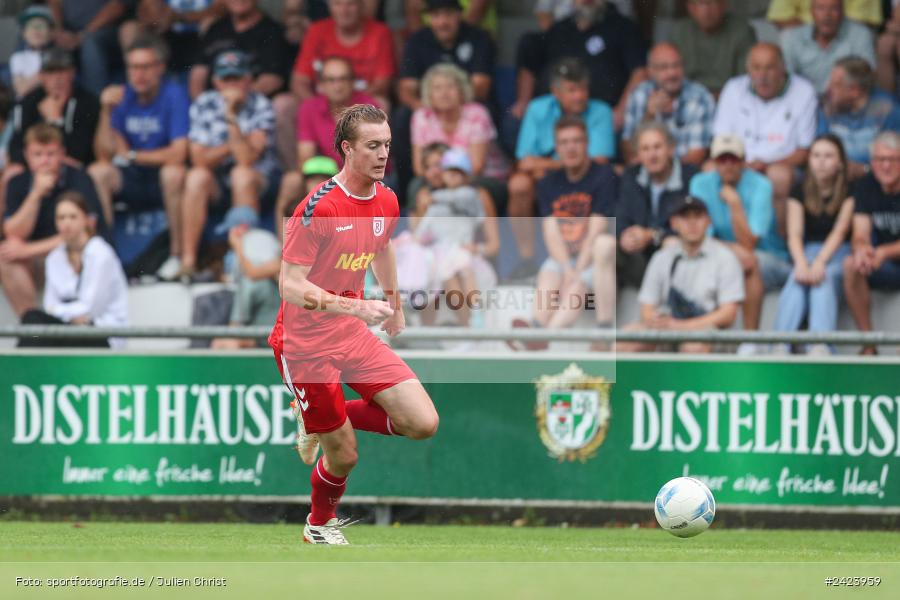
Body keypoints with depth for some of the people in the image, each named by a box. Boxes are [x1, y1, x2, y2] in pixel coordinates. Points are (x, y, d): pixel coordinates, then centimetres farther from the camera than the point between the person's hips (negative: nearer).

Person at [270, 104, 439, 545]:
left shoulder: (386, 201, 1)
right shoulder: (319, 208, -22)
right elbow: (290, 285, -24)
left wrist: (394, 303, 34)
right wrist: (356, 307, -33)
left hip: (353, 334, 7)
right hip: (306, 343, -7)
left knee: (423, 423, -7)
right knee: (343, 457, -2)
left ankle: (320, 422, 16)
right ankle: (320, 525, 32)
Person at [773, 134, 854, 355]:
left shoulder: (849, 191, 2)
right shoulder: (800, 193, 8)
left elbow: (840, 231, -10)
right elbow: (794, 234, -4)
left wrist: (820, 262, -26)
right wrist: (801, 264, -25)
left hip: (838, 253, -2)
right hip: (808, 252, 2)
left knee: (825, 278, -35)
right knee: (796, 281, -31)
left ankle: (820, 348, -53)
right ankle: (780, 346, -47)